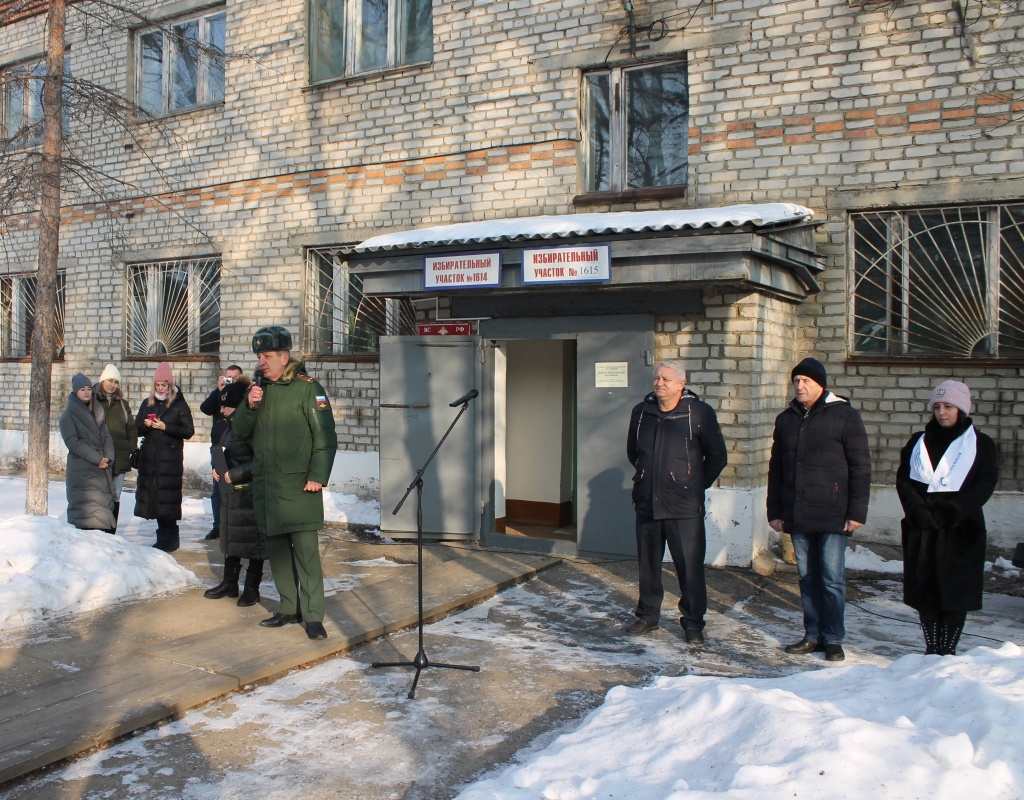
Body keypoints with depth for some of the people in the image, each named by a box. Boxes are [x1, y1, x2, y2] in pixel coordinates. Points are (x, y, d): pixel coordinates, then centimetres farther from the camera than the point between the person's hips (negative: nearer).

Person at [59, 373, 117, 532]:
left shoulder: (98, 411, 17)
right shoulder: (68, 415, 2)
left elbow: (107, 436, 12)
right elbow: (72, 442, -9)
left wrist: (108, 457, -7)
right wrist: (97, 458, -15)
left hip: (102, 469, 5)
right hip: (81, 470, -5)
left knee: (105, 506, 0)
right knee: (85, 510, -10)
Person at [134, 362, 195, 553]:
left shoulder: (179, 405, 2)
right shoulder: (147, 404, 16)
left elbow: (188, 431, -5)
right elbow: (137, 428, 16)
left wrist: (165, 427, -14)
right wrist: (145, 425, -6)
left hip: (170, 458, -5)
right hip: (149, 457, 5)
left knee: (168, 496, -9)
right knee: (152, 494, 3)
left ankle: (169, 539, -2)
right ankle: (164, 535, 12)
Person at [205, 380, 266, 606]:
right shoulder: (230, 426, 11)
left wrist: (235, 474, -19)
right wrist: (218, 469, 7)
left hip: (250, 494, -9)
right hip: (231, 493, 10)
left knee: (253, 540, 2)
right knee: (230, 537, 17)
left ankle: (252, 588, 12)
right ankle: (230, 583, 29)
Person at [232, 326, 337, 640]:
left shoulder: (307, 388, -7)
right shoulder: (259, 388, 12)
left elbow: (325, 437, -9)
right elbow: (240, 430, 11)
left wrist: (318, 476, -15)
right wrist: (249, 406, -8)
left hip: (298, 487, -6)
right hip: (265, 485, 7)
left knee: (306, 550, -7)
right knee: (277, 550, 12)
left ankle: (313, 616, 0)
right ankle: (290, 608, 24)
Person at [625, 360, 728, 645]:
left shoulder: (699, 412, -5)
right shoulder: (641, 412, 8)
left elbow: (717, 457, 1)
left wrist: (698, 484, 5)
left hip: (684, 507, -4)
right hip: (646, 504, 4)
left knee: (690, 566, -2)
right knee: (648, 564, 12)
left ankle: (693, 623, 11)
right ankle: (647, 616, 27)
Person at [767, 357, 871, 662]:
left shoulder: (844, 415, -2)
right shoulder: (786, 420, 13)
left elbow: (861, 466, -4)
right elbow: (775, 469, 16)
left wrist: (857, 511, -9)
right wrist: (775, 511, 11)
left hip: (832, 514, -5)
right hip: (797, 516, 5)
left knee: (832, 579, -2)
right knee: (808, 578, 10)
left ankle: (833, 639, 9)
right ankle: (813, 636, 19)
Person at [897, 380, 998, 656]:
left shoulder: (980, 444, 5)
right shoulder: (918, 442, 13)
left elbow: (984, 485, -5)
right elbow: (903, 480, 4)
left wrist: (953, 511, -18)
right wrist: (918, 510, -14)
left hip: (960, 530, -2)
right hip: (921, 529, 3)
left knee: (956, 592, -1)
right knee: (925, 591, 3)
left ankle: (948, 650, 7)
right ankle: (932, 649, 13)